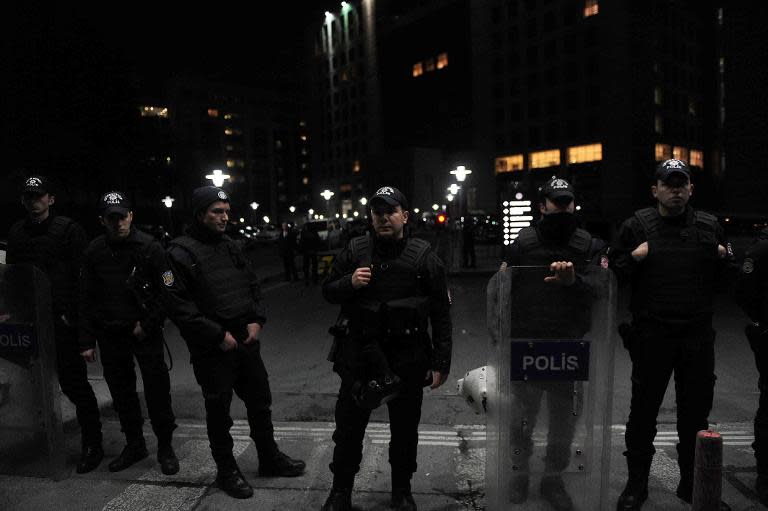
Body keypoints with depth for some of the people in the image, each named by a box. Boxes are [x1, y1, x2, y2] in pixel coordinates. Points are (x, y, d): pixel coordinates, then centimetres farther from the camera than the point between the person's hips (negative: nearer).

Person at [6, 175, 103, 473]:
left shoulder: (68, 229, -3)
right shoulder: (17, 233, 14)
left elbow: (82, 276, -9)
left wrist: (73, 314, -14)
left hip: (63, 320, -5)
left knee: (73, 382, -3)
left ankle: (92, 445, 6)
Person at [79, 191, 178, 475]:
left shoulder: (149, 247, -8)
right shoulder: (94, 252, 2)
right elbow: (86, 299, 6)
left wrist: (148, 324, -11)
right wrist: (87, 342, 4)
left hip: (145, 332, -4)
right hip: (109, 334, 4)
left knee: (157, 391, -1)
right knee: (121, 392, 14)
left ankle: (165, 448, 15)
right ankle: (134, 445, 31)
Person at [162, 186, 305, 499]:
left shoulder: (231, 247, 10)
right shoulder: (181, 253, -11)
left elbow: (253, 286, 15)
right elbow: (179, 305, -17)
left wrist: (257, 320, -1)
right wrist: (218, 335, -18)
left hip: (247, 341, 7)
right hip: (212, 349, -6)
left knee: (260, 402, 16)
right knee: (219, 411, 9)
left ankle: (269, 458, 35)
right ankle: (226, 471, 29)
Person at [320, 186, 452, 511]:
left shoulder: (423, 256, -3)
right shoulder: (355, 250, 2)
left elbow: (441, 313, -2)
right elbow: (328, 291, 8)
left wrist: (441, 362, -5)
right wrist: (349, 282, -14)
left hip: (407, 359, -1)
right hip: (358, 356, 1)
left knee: (405, 430, 15)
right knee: (348, 427, 13)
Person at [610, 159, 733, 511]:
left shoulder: (709, 226, 8)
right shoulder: (637, 225, -1)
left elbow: (725, 277, 19)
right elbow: (613, 274, 0)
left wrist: (725, 258, -1)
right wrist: (634, 257, -17)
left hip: (698, 333, 4)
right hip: (652, 333, -3)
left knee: (696, 410, 15)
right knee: (644, 409, 6)